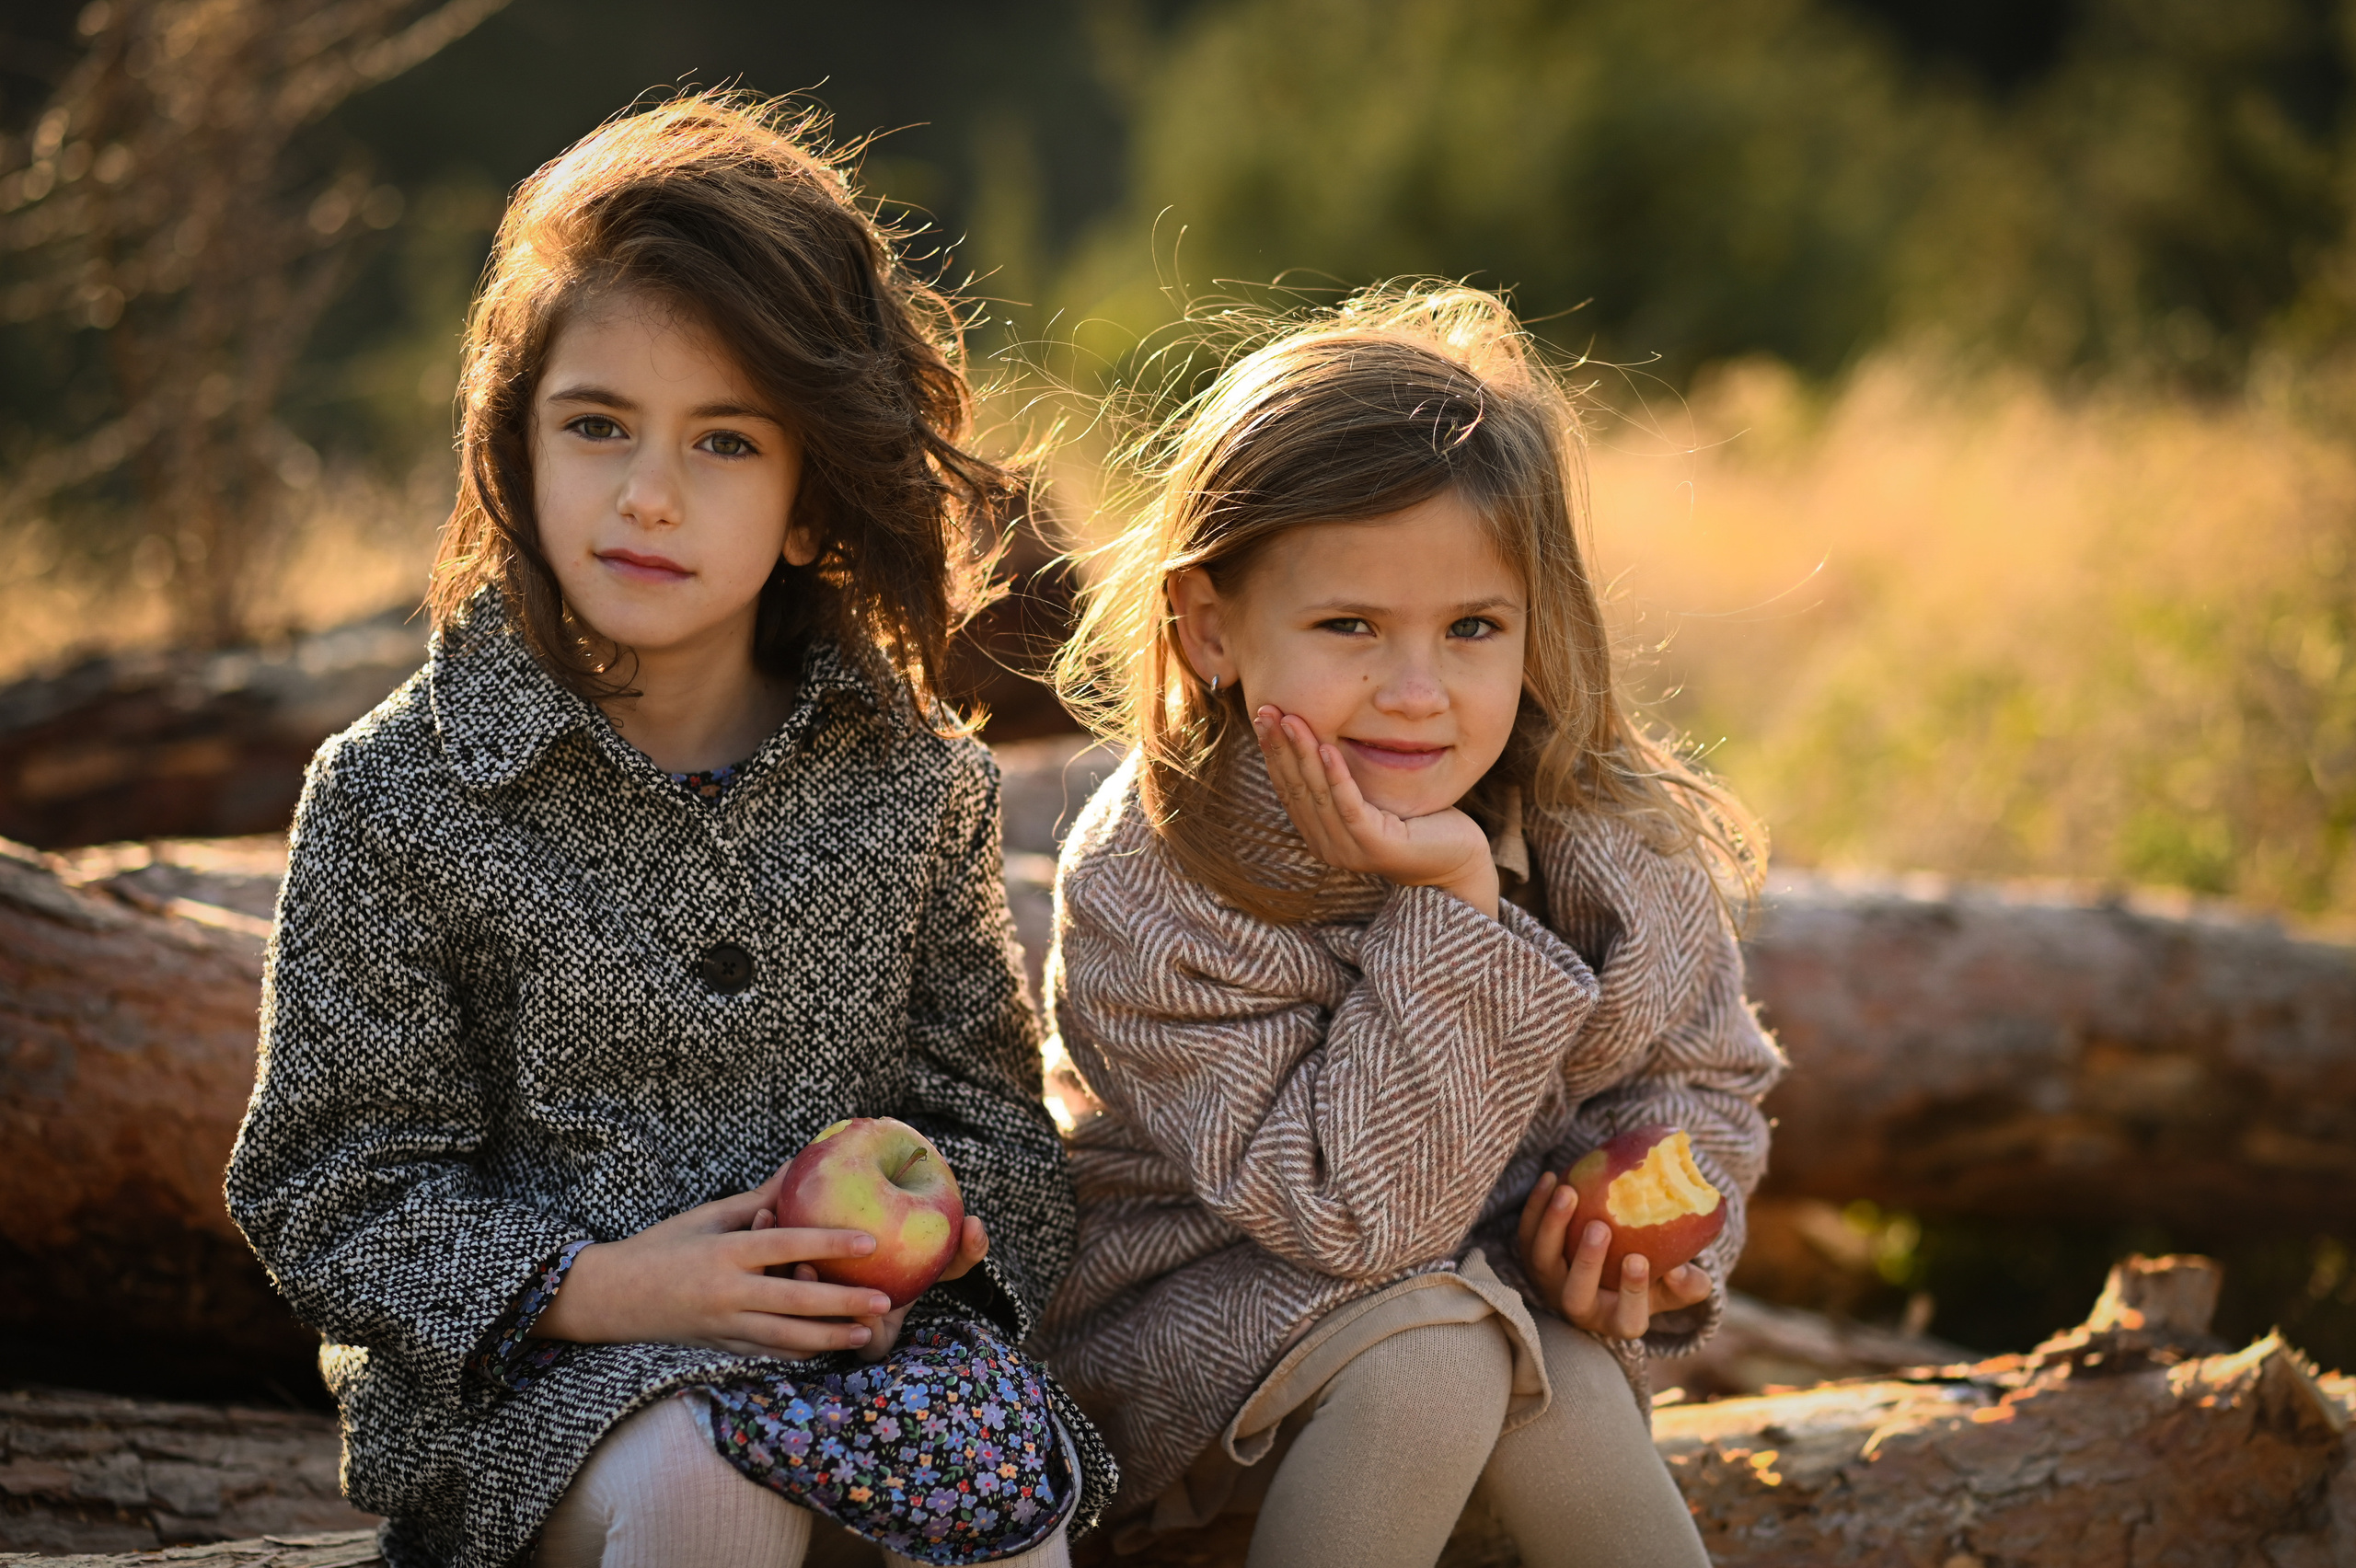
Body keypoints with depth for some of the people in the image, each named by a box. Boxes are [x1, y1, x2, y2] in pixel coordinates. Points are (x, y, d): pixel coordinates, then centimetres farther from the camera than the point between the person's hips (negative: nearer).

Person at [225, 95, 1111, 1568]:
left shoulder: (918, 779, 5)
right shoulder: (398, 795, -2)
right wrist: (590, 1284, -16)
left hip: (863, 1314, 3)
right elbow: (335, 1187, -1)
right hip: (525, 1365, -2)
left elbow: (988, 1106, 14)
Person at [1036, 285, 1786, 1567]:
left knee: (1568, 1387, -29)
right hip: (1200, 1306, -3)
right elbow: (1350, 1208, -30)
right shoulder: (1143, 891, -26)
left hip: (1502, 1268, 4)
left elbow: (1700, 1073, 6)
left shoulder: (1610, 835, -12)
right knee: (1435, 1351, -32)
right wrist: (1451, 906, -37)